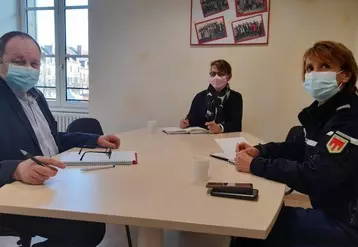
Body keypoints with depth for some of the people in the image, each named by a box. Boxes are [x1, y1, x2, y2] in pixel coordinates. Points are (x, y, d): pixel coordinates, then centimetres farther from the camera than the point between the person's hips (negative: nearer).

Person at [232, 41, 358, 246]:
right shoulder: (323, 110, 4)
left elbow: (312, 177, -28)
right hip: (331, 210, 8)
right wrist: (259, 151, -1)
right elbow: (297, 147, 15)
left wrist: (254, 165, -21)